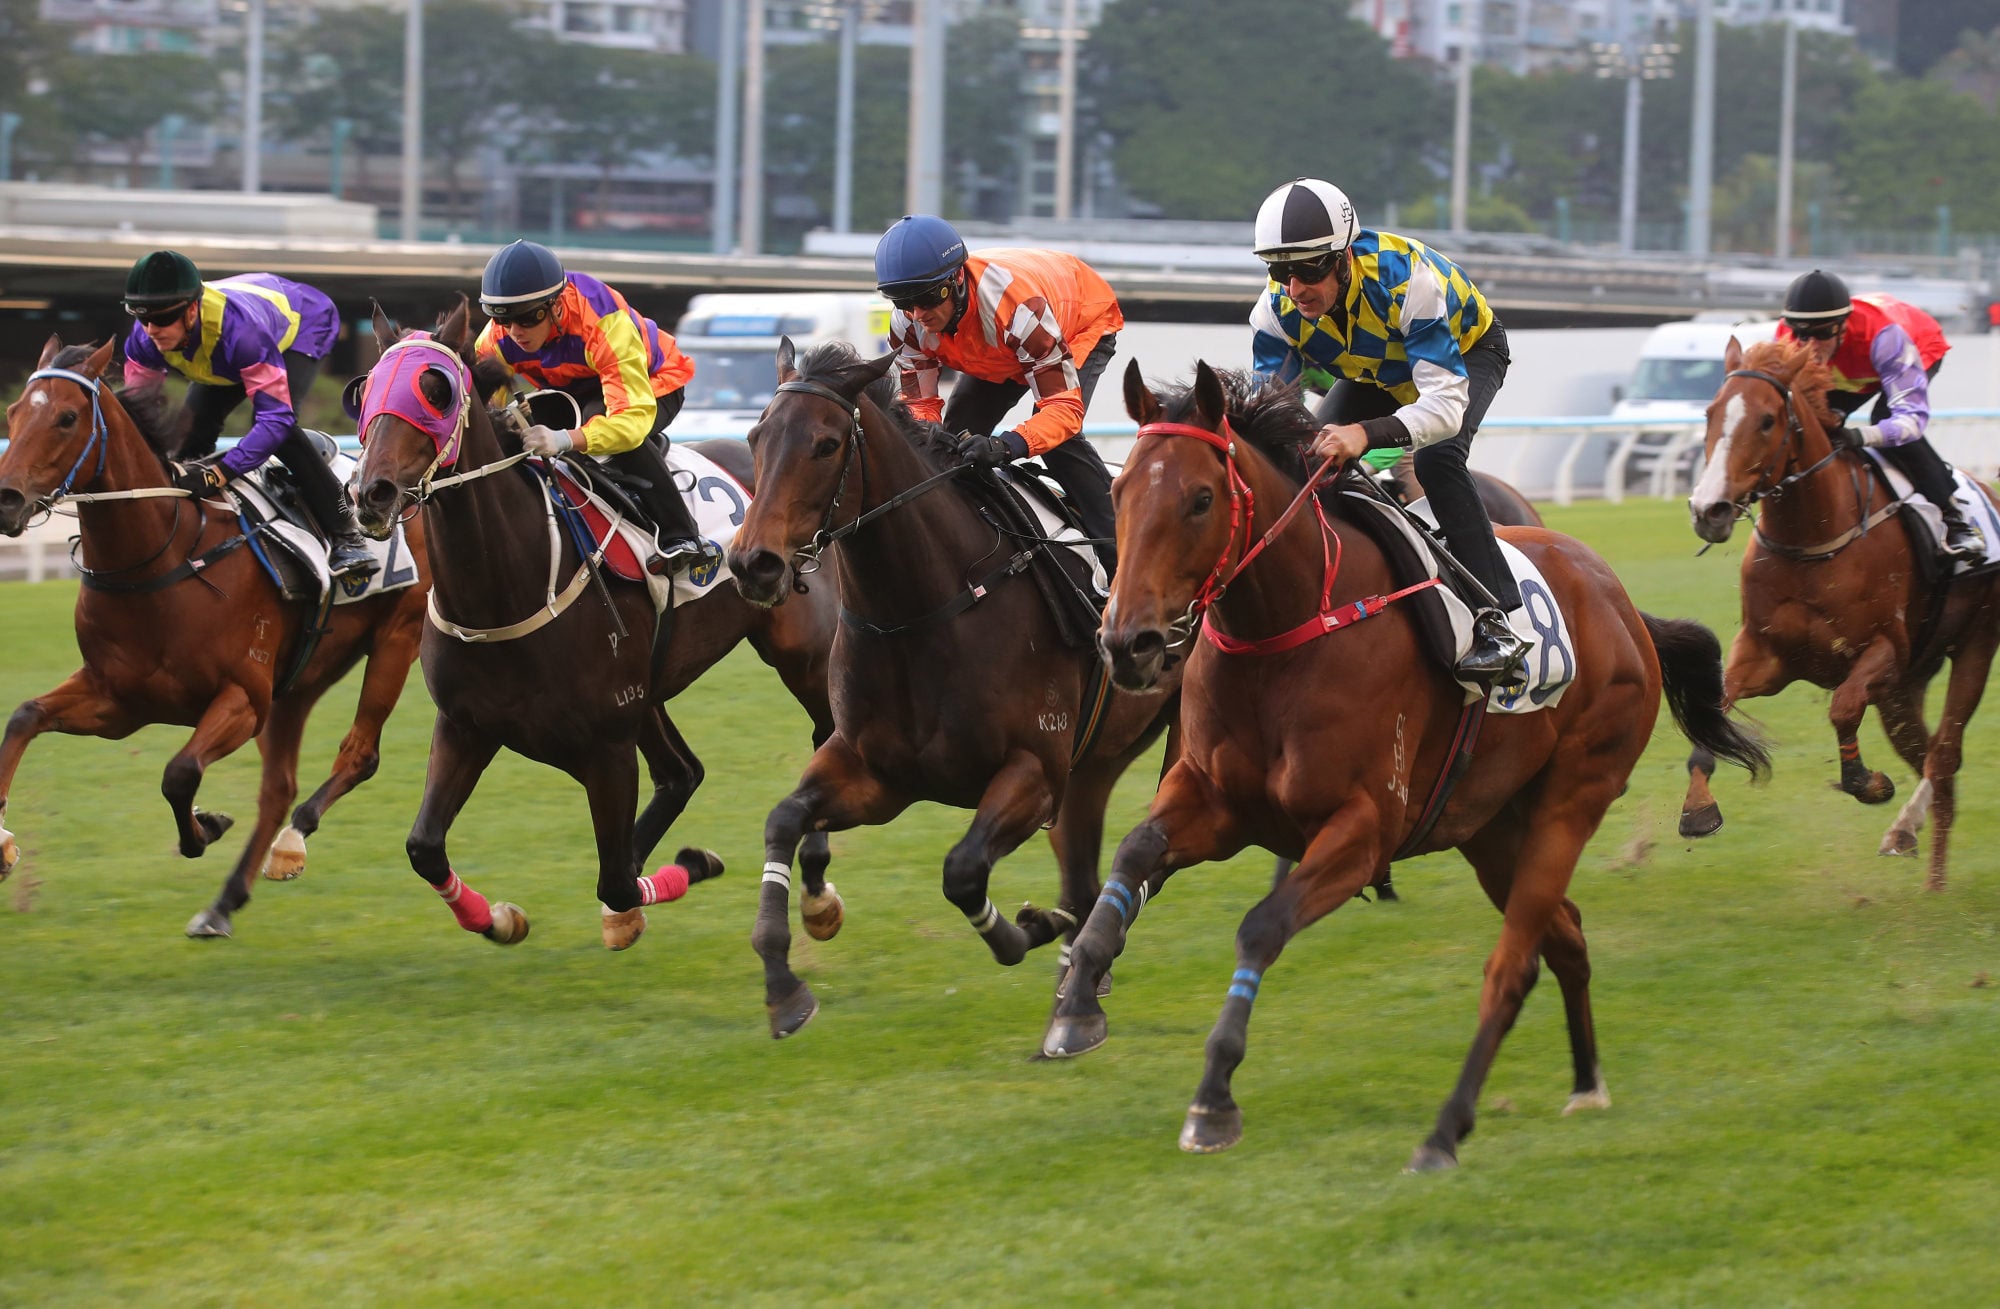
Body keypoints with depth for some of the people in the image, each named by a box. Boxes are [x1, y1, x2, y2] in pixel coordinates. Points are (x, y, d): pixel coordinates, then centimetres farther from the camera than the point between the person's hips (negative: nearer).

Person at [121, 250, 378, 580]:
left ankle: (345, 532, -19)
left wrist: (221, 472, -56)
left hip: (303, 325, -6)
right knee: (193, 426, -12)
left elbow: (276, 416, -46)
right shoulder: (145, 340, -30)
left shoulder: (239, 328, -47)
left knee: (273, 424, -29)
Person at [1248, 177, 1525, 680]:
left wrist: (1366, 433, -66)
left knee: (1436, 456, -32)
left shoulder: (1405, 280, -43)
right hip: (1373, 371, 6)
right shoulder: (1277, 310, -27)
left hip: (1467, 351, -6)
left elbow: (1446, 402, -49)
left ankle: (1497, 621, -32)